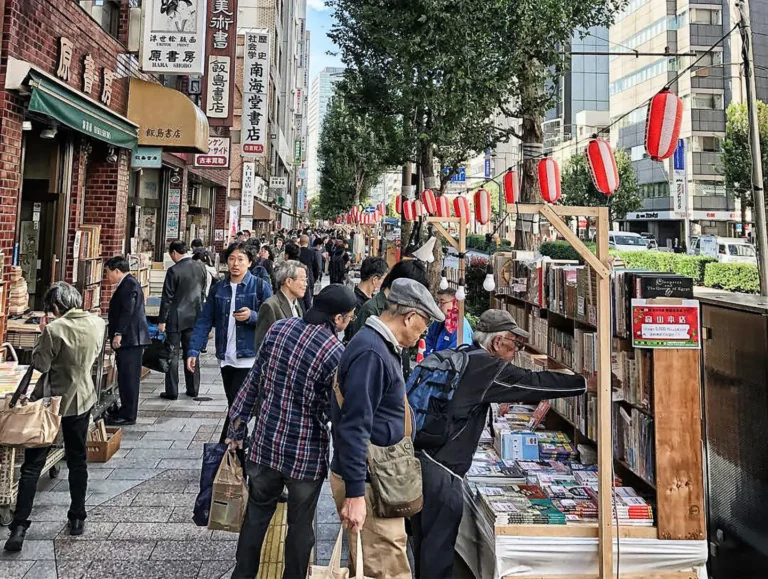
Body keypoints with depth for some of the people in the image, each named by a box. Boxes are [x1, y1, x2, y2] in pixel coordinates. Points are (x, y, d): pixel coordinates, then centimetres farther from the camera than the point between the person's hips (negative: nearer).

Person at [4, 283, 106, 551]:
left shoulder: (54, 329, -21)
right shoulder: (98, 324, -6)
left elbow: (40, 365, -14)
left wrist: (43, 333, -5)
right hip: (82, 400, 4)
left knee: (32, 465, 5)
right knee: (77, 460, 16)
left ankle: (19, 527, 3)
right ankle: (77, 518, 24)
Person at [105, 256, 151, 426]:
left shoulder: (129, 284, -13)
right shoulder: (127, 284, 20)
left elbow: (127, 311, -21)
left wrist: (118, 333, -23)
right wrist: (118, 334, 24)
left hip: (130, 339, -11)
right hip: (129, 339, 11)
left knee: (129, 377, -6)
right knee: (126, 378, 14)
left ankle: (128, 415, -2)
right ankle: (126, 412, 20)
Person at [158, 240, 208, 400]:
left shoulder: (173, 271, -15)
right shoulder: (201, 267, 1)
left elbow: (167, 298, -12)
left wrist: (162, 321, -6)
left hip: (176, 318, -5)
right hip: (195, 316, 5)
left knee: (172, 354, 4)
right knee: (191, 353, 13)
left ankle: (172, 391, 7)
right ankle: (193, 389, 18)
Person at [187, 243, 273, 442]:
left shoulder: (260, 287, -4)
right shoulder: (218, 288, 8)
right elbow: (204, 321, 5)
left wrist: (252, 316, -23)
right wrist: (193, 351, -3)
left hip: (249, 358, -4)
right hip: (226, 358, 4)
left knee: (237, 406, -7)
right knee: (235, 407, 14)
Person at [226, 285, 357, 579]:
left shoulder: (279, 328, -4)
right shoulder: (336, 354, -19)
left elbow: (253, 380, 3)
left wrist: (237, 427, 12)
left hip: (266, 443, 5)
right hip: (306, 454, -5)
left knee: (256, 515, 21)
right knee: (300, 525, 14)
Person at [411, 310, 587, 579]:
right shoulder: (485, 367, -14)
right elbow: (531, 382, -12)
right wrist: (585, 383, -4)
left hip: (422, 456, 10)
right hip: (440, 466, -10)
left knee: (425, 540, 21)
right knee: (440, 540, 2)